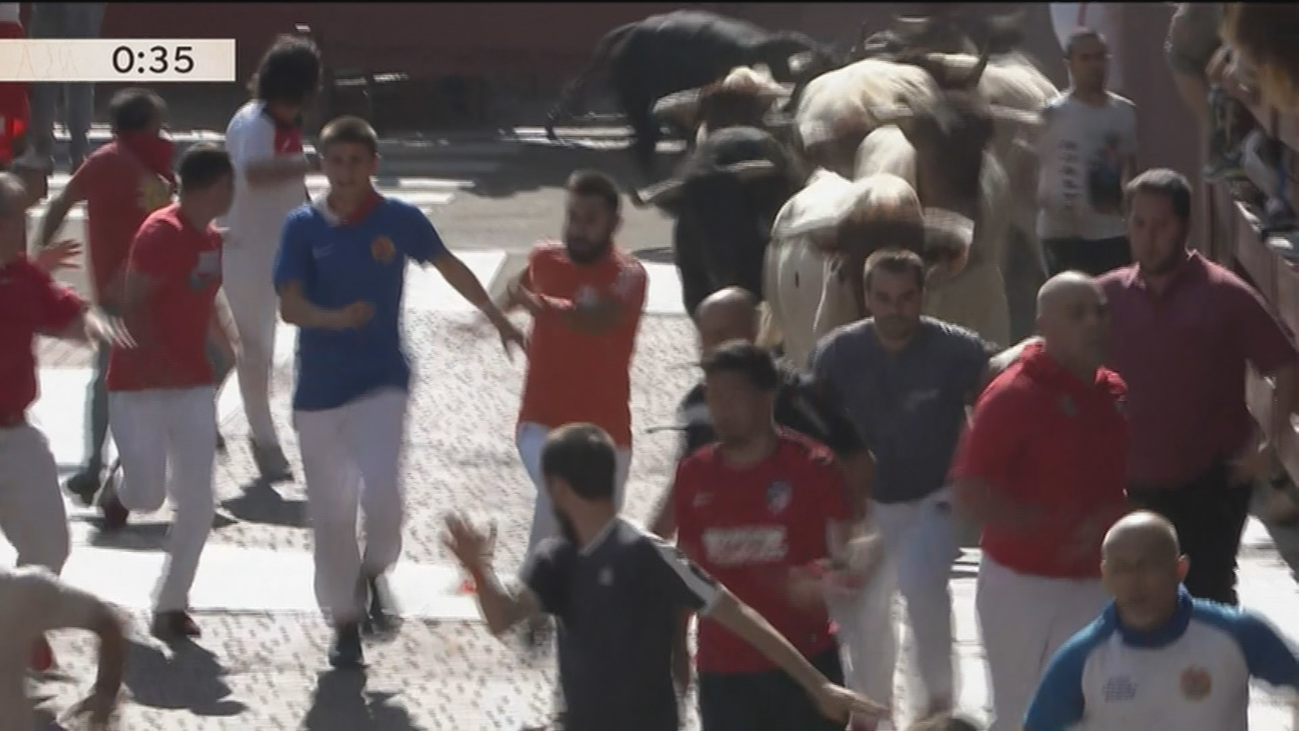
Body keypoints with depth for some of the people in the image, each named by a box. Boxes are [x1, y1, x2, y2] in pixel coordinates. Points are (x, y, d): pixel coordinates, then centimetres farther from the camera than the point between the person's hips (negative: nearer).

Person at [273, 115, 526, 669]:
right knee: (330, 514, 6)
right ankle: (345, 622, 23)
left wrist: (498, 319, 17)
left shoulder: (399, 221, -3)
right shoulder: (304, 227, -4)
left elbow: (450, 268, 13)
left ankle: (372, 573, 10)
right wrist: (335, 317, -32)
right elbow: (290, 306, -12)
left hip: (381, 382, -1)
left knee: (381, 493, -21)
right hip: (319, 389, 1)